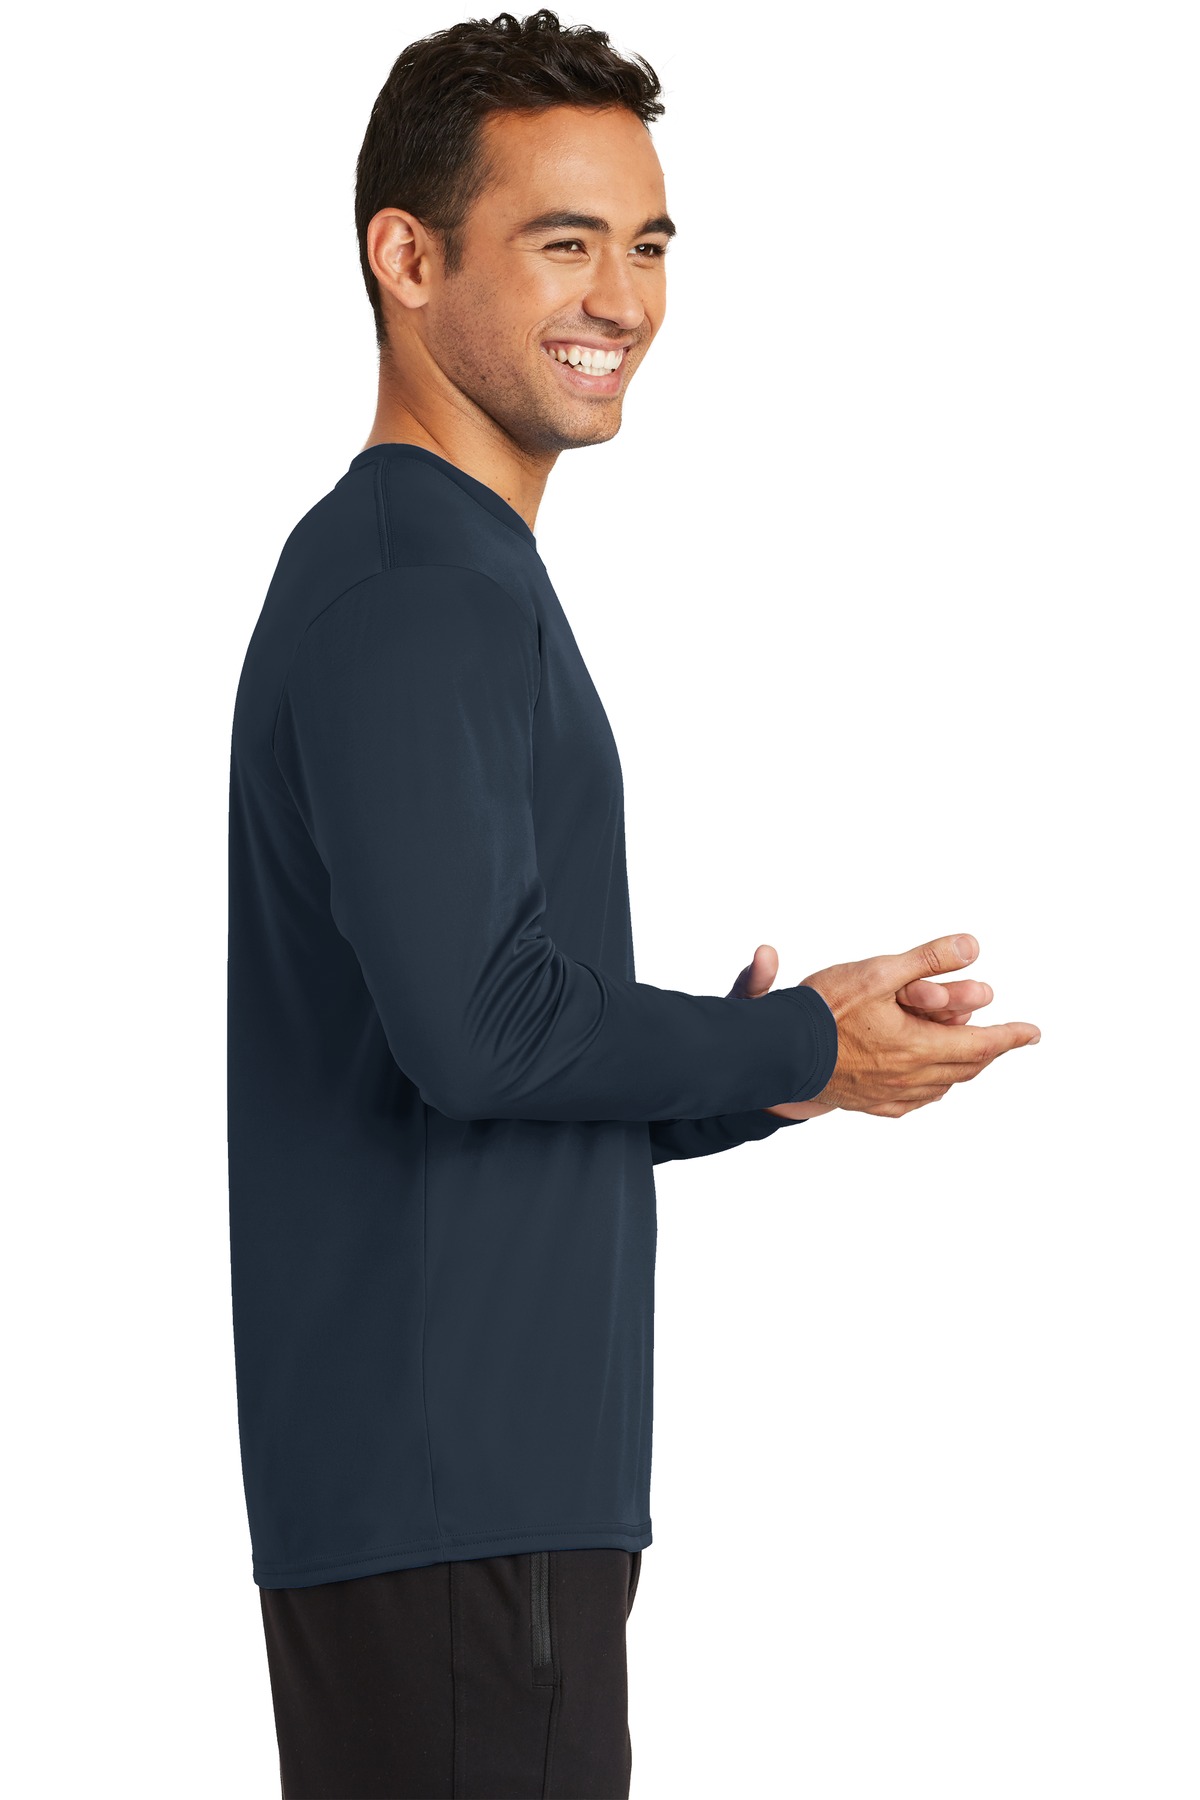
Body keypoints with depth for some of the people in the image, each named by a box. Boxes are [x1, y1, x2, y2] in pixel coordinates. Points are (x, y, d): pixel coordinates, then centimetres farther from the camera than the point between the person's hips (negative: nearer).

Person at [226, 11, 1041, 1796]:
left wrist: (749, 1064, 7)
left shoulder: (451, 575, 19)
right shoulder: (410, 587, -13)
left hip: (502, 1464, 10)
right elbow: (473, 1025, -23)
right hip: (446, 1485, -10)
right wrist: (799, 1049, -10)